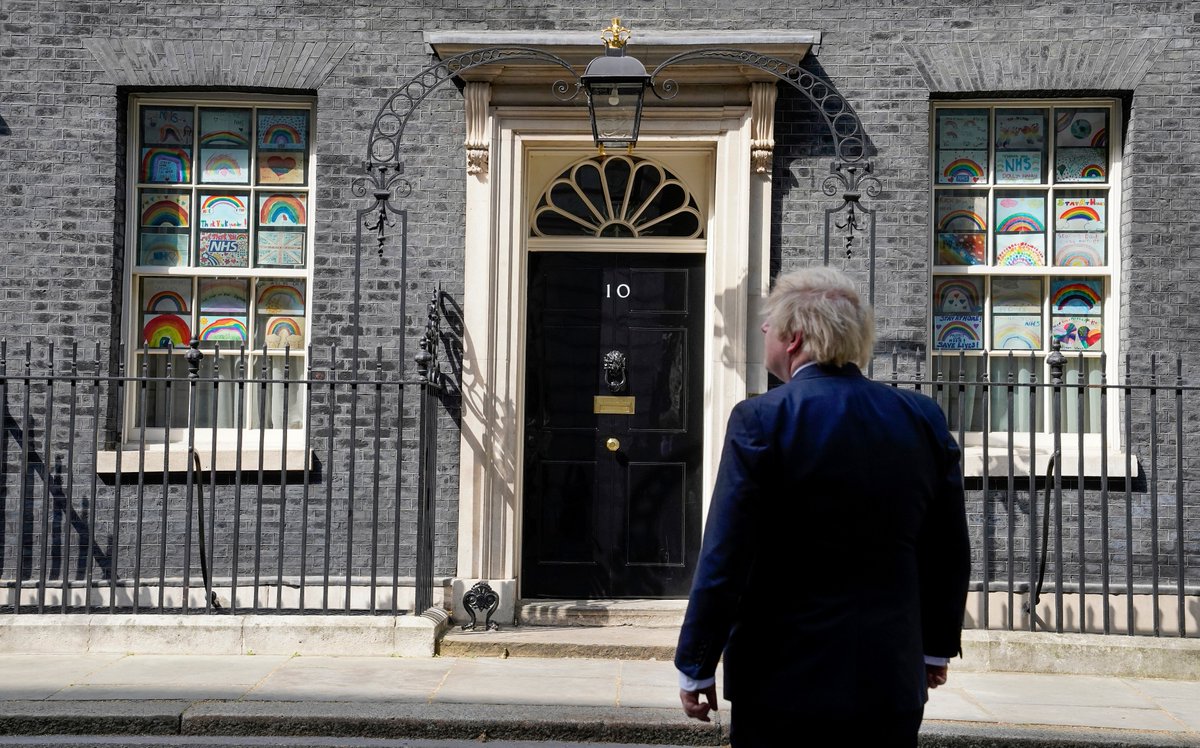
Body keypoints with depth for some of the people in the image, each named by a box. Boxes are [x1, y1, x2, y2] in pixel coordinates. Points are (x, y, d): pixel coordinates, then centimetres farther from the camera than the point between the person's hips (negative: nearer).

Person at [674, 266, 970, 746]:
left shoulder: (761, 419, -13)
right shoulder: (924, 418, 1)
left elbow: (724, 559, -14)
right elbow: (950, 551, 7)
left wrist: (695, 667, -5)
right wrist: (937, 646, 20)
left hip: (785, 678, -4)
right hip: (892, 681, 4)